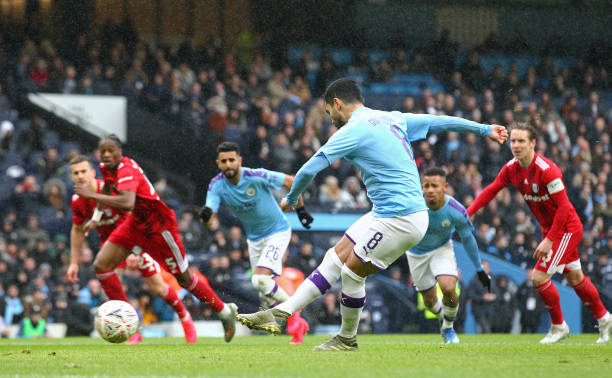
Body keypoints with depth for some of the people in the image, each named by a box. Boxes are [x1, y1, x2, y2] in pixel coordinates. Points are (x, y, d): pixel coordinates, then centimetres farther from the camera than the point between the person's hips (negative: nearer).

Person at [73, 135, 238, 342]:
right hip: (136, 223, 8)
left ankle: (225, 311, 26)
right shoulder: (106, 168, -4)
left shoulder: (127, 171, -31)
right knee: (101, 265, -6)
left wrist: (92, 195, -44)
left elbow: (127, 203, -49)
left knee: (184, 278, 5)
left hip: (159, 225, -8)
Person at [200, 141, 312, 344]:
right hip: (254, 239, 6)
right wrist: (205, 216, -46)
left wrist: (300, 209, -3)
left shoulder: (257, 177, -25)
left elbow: (291, 182, -10)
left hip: (277, 232, -6)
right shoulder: (217, 185, -13)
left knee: (260, 280, -22)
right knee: (266, 294, 10)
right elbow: (208, 222, -22)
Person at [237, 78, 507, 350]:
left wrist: (291, 199, 6)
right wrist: (484, 130, 31)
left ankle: (347, 339, 19)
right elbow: (441, 121, 19)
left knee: (352, 272, 1)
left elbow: (309, 169, -13)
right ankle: (280, 313, 8)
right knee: (335, 257, 8)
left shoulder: (353, 131, -12)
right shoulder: (393, 119, 12)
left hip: (400, 220, -9)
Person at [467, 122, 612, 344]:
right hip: (549, 229, 8)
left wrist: (549, 240, -27)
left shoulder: (547, 170, -28)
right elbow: (490, 191, 4)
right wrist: (467, 213, -8)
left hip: (567, 228, -8)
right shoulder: (511, 169, -5)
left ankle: (558, 326, 6)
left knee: (539, 277, -13)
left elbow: (564, 207, -27)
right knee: (574, 278, 18)